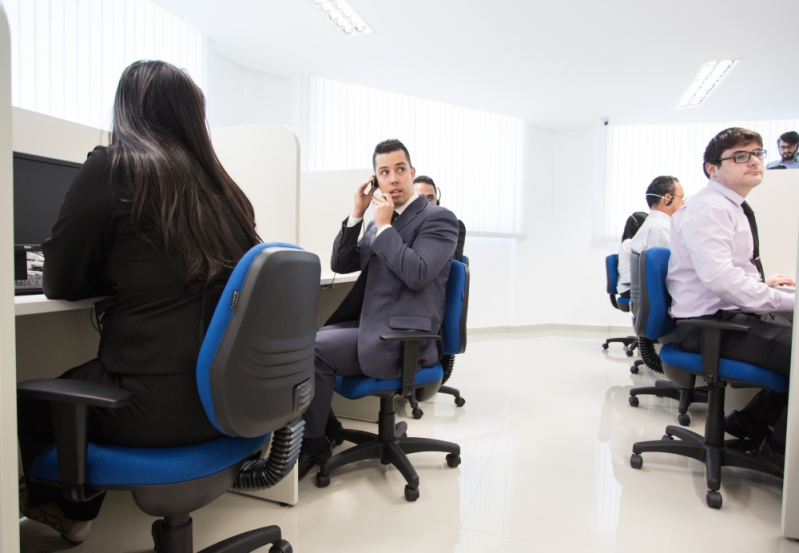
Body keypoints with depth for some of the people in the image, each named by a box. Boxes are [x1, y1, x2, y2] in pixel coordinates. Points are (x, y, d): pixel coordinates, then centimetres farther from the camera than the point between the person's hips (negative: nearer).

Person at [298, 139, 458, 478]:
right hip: (369, 324, 8)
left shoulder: (439, 218, -5)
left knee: (313, 350, -19)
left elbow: (416, 274, -21)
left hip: (401, 338, -8)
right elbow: (340, 264, 11)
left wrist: (384, 225, -13)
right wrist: (357, 214, 1)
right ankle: (325, 425, 12)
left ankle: (313, 443, 3)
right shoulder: (382, 221, 17)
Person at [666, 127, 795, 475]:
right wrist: (786, 301, -22)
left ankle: (750, 421, 22)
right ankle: (780, 449, 2)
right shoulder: (708, 209, -15)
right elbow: (718, 277, -27)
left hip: (729, 315, 11)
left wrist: (761, 282, 14)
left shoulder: (734, 209, 17)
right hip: (709, 324, -11)